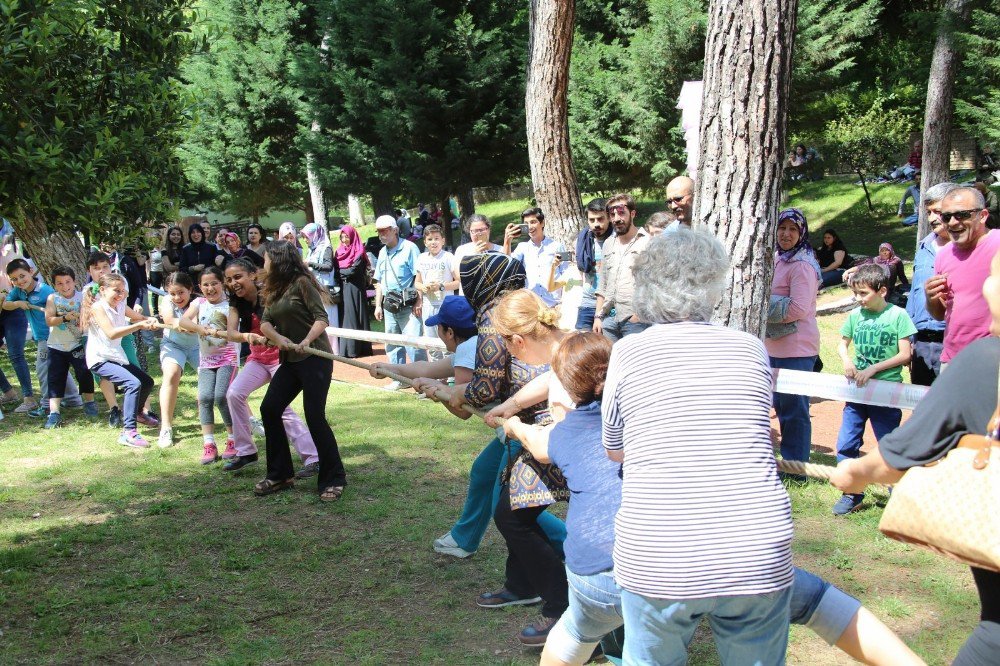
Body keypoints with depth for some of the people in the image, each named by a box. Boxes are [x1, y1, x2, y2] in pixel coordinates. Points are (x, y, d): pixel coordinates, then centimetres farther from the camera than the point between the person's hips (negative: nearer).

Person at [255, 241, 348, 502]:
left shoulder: (301, 282, -9)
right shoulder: (273, 289, 13)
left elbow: (322, 318, -15)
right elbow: (265, 323, 5)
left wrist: (306, 341, -30)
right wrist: (278, 337, -16)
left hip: (315, 358, -8)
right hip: (289, 360, 8)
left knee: (315, 417, -11)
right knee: (269, 409, 1)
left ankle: (333, 479, 0)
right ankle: (280, 474, 13)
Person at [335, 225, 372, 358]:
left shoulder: (359, 252, -5)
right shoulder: (340, 251, 14)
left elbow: (353, 271, -13)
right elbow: (336, 269, 11)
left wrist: (340, 272, -3)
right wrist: (344, 273, -7)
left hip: (355, 289, -6)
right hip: (343, 289, 6)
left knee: (353, 317, -5)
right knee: (344, 316, 4)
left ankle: (355, 348, -3)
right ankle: (345, 347, 6)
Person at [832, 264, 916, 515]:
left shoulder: (898, 315, -8)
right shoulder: (855, 315, 3)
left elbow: (904, 355, -9)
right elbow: (843, 344, 15)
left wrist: (873, 369, -17)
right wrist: (847, 361, -7)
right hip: (857, 391, 4)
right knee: (846, 445, 3)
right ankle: (852, 495, 17)